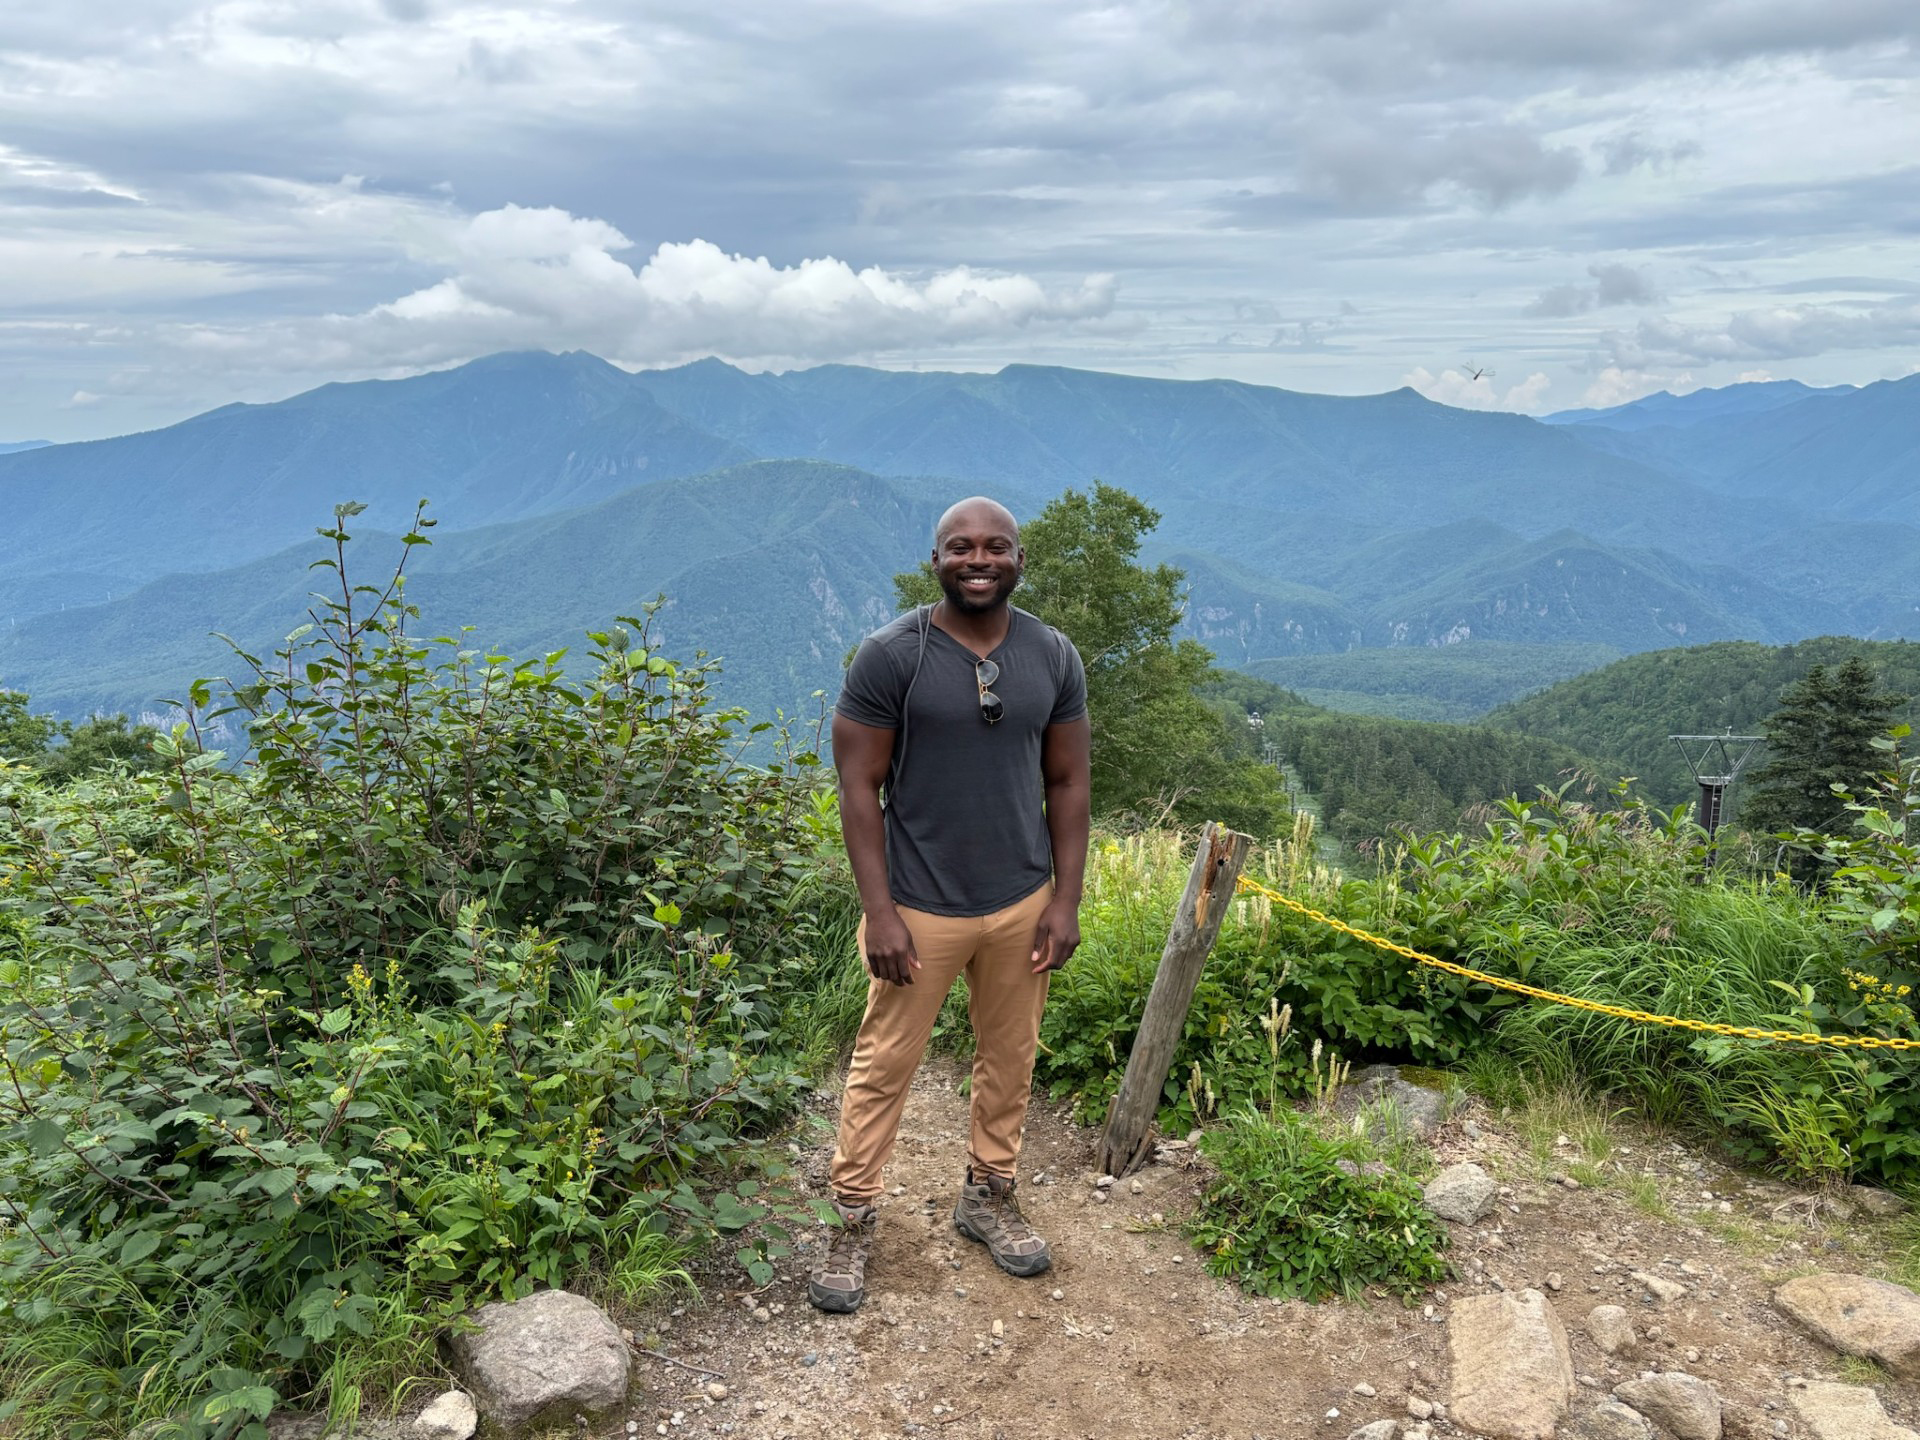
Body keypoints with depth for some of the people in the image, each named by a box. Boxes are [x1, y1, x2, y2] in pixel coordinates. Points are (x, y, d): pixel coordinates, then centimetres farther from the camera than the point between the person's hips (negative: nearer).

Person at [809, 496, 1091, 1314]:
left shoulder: (1054, 658, -1)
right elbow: (860, 787, -11)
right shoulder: (889, 656, -12)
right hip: (921, 909, -3)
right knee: (884, 1066, 7)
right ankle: (852, 1223, 25)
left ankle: (988, 1197, 38)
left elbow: (1067, 784, 4)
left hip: (1021, 904, 4)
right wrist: (880, 910, -15)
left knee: (1009, 1060, 17)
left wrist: (1066, 900, 0)